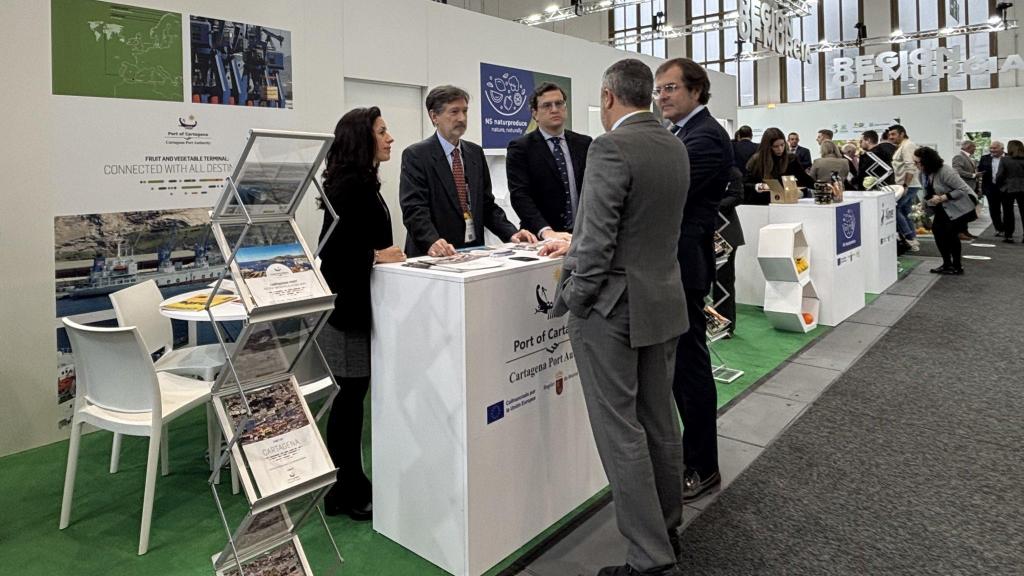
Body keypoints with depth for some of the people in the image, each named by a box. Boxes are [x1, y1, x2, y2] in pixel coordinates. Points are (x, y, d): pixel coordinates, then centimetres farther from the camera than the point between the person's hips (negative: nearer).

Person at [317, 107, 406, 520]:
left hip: (356, 304, 10)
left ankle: (351, 485, 27)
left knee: (352, 395, 15)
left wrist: (387, 254, 6)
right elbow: (332, 248, -22)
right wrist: (377, 256, -15)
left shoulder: (362, 183, 14)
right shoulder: (349, 185, -16)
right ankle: (347, 495, 13)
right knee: (349, 396, -1)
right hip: (346, 305, -10)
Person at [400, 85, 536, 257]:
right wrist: (433, 242, -29)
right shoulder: (415, 155, -3)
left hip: (474, 251, 3)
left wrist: (511, 233, 1)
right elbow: (414, 209, -12)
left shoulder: (476, 153, 13)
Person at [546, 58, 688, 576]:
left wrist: (574, 298, -8)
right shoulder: (674, 148, 11)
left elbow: (598, 237, -20)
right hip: (664, 301, 9)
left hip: (612, 306, -8)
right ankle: (667, 529, 34)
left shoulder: (611, 147, -15)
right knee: (660, 422, 18)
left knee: (620, 432, 1)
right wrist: (574, 243, 26)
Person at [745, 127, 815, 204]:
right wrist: (756, 187, -19)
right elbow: (745, 185, 1)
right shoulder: (756, 161, 0)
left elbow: (805, 179, 11)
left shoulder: (791, 159, 4)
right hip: (759, 204, 2)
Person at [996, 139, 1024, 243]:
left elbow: (1000, 175, -8)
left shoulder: (1005, 159, -9)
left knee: (1008, 213, 4)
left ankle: (1008, 235, 4)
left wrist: (998, 184, 7)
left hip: (1008, 189, -2)